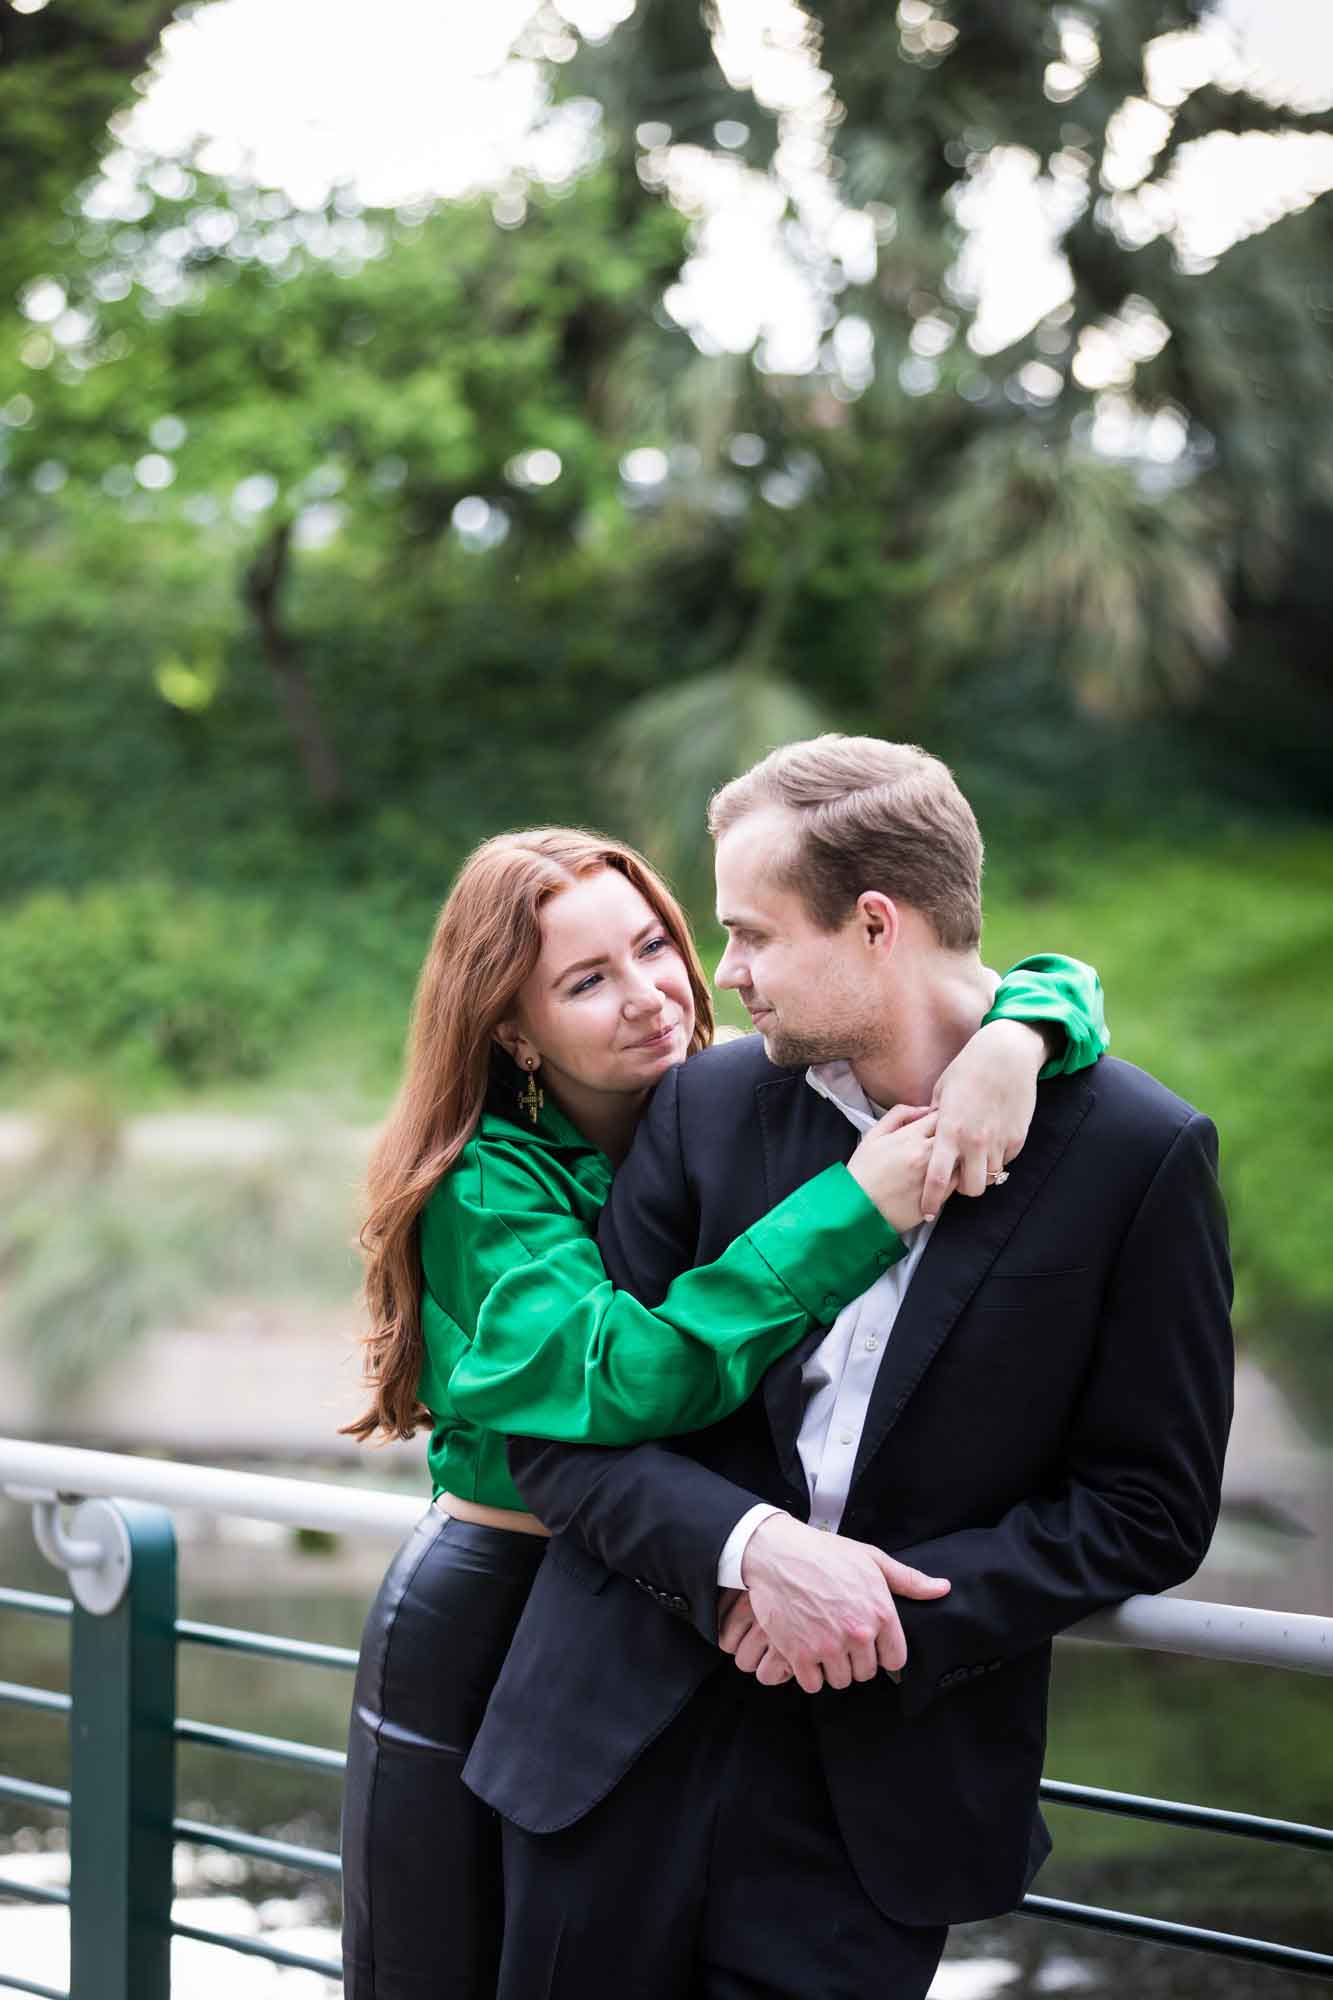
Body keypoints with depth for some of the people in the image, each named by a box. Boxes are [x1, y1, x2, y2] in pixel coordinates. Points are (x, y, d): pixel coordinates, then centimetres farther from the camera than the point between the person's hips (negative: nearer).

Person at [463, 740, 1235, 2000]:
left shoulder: (1136, 1151, -6)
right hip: (622, 1746, 3)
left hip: (884, 1790, -2)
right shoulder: (706, 1104, 2)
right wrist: (749, 1546, -18)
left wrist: (902, 1617, -14)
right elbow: (560, 1429, 0)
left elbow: (1150, 1505, -3)